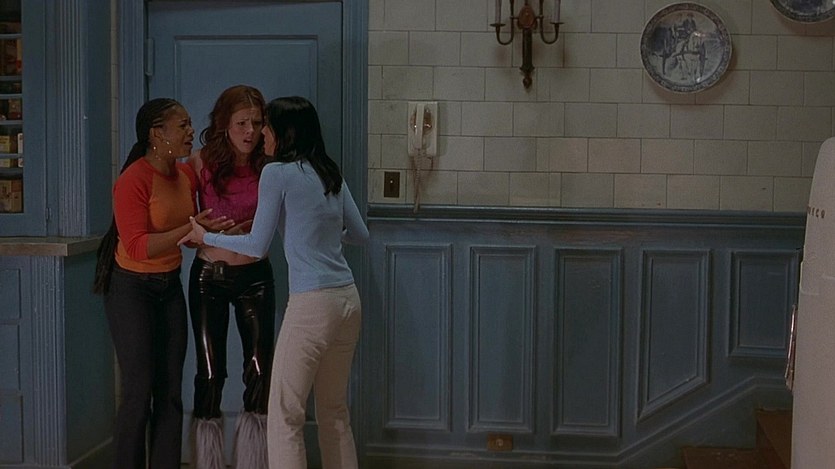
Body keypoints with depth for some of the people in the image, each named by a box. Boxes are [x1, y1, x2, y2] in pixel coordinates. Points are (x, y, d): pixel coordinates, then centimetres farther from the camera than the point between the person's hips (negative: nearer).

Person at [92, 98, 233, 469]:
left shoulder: (185, 175, 2)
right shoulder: (133, 180, -19)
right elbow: (137, 247, -26)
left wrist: (217, 230, 2)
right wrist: (191, 228, -30)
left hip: (169, 286, 7)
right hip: (132, 288, -7)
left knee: (171, 393, 6)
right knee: (139, 392, -6)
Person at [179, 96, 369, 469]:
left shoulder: (277, 173, -6)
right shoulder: (330, 174, 12)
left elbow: (257, 246, -5)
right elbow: (360, 235, 18)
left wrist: (205, 236, 9)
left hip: (313, 303, -8)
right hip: (348, 299, 8)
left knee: (285, 415, -1)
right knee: (334, 410, 17)